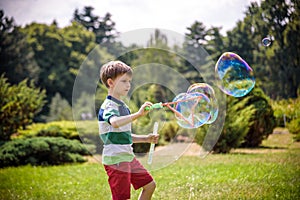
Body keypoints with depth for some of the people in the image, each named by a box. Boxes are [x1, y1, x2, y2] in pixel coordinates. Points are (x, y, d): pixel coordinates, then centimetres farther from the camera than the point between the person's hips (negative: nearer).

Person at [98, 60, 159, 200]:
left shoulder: (121, 105, 17)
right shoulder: (109, 106, -14)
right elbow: (115, 122, -39)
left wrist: (146, 139, 14)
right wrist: (137, 114, -46)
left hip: (128, 156, 10)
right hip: (116, 159, -10)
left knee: (150, 185, 13)